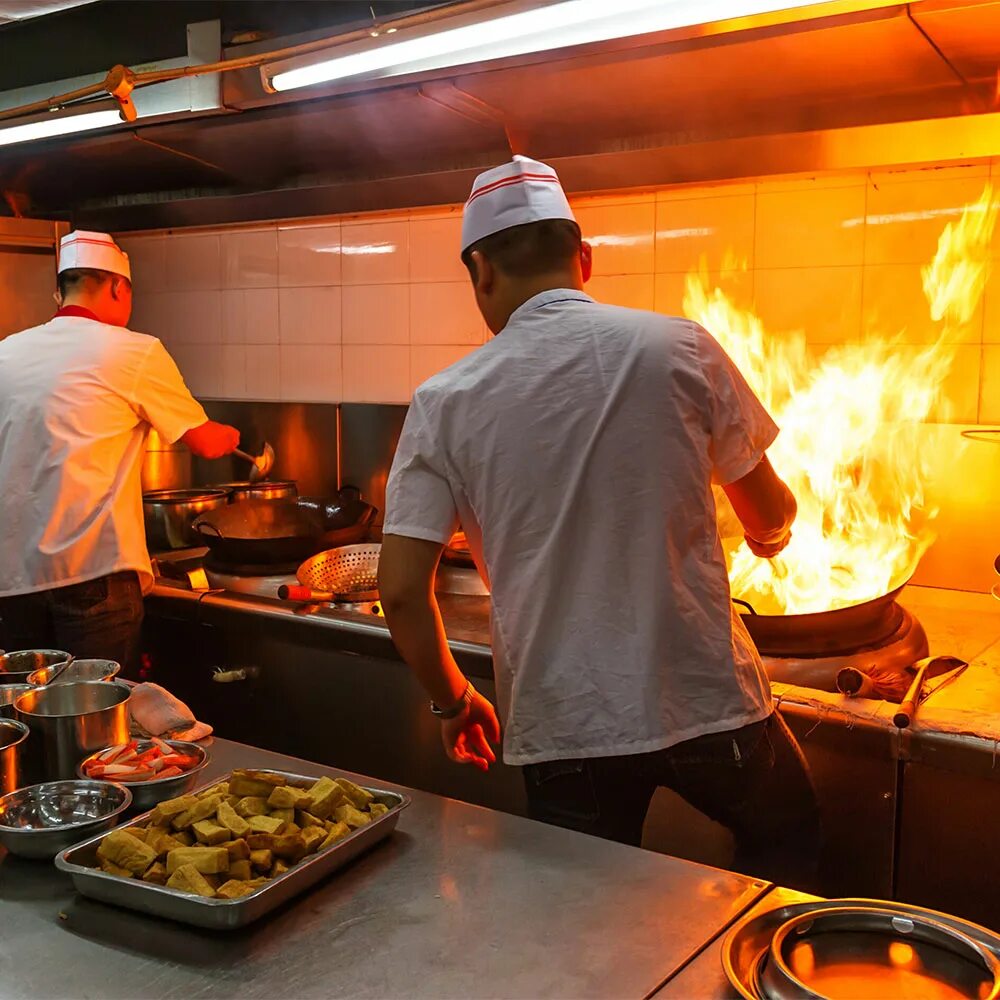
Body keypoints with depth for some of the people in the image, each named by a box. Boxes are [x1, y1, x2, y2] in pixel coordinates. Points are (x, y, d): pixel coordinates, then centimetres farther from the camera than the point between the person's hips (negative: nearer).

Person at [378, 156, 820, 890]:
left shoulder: (445, 402, -5)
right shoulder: (680, 348, -6)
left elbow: (402, 591, -7)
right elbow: (770, 515, 4)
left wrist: (454, 701, 11)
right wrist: (772, 538, 29)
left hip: (562, 725, 1)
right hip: (706, 696, 0)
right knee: (787, 843, 29)